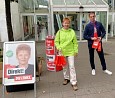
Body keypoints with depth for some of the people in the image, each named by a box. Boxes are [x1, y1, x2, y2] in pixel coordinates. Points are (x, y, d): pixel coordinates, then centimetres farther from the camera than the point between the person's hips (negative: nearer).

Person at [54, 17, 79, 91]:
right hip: (62, 52, 2)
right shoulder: (59, 32, -2)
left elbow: (75, 42, 1)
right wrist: (59, 48, -12)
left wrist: (76, 51, -1)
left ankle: (74, 82, 3)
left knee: (72, 66, -4)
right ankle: (66, 78, 37)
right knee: (64, 66, 16)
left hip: (70, 52, -1)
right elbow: (56, 41, 3)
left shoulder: (72, 32, -2)